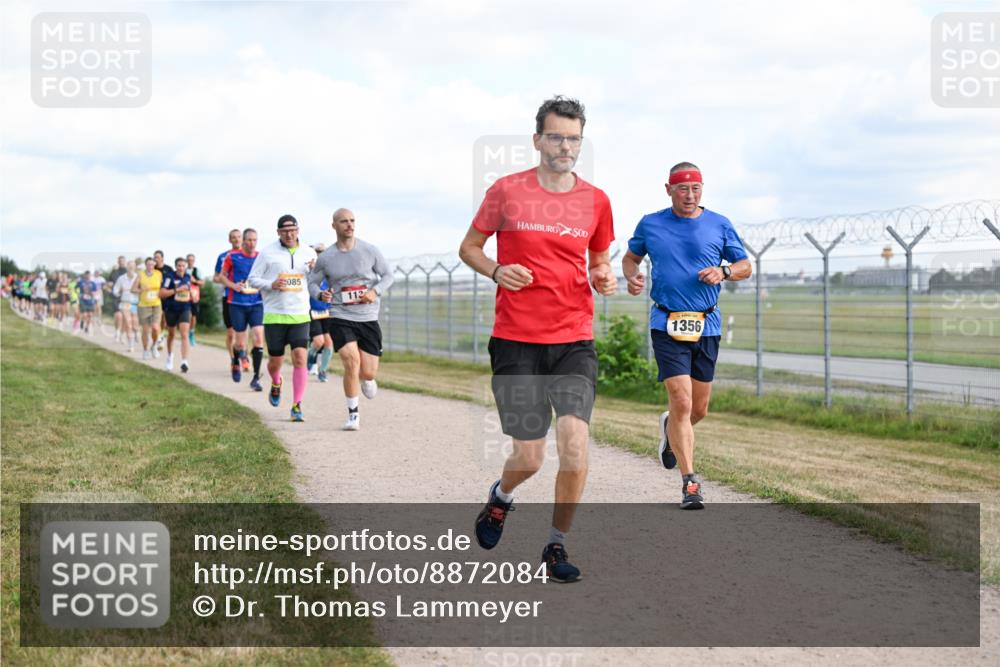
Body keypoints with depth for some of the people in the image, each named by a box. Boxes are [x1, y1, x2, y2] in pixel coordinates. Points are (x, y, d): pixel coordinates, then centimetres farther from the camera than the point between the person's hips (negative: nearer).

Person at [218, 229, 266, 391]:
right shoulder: (232, 257, -3)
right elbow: (222, 276, 6)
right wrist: (233, 285, -11)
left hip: (256, 304, 2)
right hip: (237, 304, -1)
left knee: (259, 337, -13)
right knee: (240, 344, 3)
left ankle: (256, 378, -4)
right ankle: (236, 363, 39)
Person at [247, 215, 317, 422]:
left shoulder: (309, 253, 6)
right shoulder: (267, 253, -1)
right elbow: (252, 279, 2)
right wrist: (271, 285, -16)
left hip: (300, 315, 1)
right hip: (274, 315, -1)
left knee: (300, 358, -13)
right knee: (275, 360, 6)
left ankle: (297, 406, -6)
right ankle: (276, 383, 42)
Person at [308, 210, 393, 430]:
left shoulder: (369, 251, -1)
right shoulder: (325, 258, 0)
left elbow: (388, 275, 8)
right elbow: (312, 282, 10)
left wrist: (375, 291, -11)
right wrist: (320, 294, -13)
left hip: (368, 318, 1)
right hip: (340, 317, -1)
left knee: (368, 373, 1)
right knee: (351, 362, -20)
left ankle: (365, 379, 42)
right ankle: (353, 415, -4)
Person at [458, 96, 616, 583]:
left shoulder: (596, 201, 7)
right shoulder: (507, 191, -1)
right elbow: (469, 247, 10)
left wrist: (604, 278, -2)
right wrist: (495, 270, -10)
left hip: (574, 341, 2)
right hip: (516, 341, -2)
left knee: (574, 445, -14)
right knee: (529, 456, -1)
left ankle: (556, 545, 7)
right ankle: (501, 497, 36)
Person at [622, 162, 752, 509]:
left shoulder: (720, 225, 6)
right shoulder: (650, 224, 4)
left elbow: (745, 266, 13)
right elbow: (630, 257, 19)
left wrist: (724, 272, -9)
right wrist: (632, 277, -3)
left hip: (707, 325, 3)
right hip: (667, 325, -2)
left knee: (699, 409, 10)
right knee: (681, 401, -14)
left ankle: (670, 428, 45)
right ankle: (689, 481, -6)